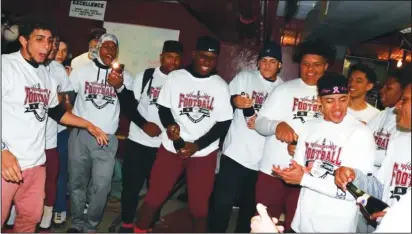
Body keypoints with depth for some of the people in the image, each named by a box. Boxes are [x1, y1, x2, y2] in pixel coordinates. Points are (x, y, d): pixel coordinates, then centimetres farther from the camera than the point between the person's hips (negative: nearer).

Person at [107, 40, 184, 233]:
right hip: (138, 142, 0)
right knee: (131, 185, 8)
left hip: (165, 145, 0)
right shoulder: (145, 76, 3)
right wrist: (144, 124, -14)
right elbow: (129, 105, 1)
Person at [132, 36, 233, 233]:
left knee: (199, 208, 8)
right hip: (172, 148, 0)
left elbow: (223, 123, -1)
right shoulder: (175, 77, 1)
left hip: (204, 153, 0)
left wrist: (197, 145, -12)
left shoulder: (220, 86, 1)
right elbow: (164, 108, 6)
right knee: (153, 198, 4)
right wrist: (169, 125, -17)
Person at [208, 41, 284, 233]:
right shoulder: (244, 77, 4)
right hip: (236, 153, -2)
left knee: (250, 205, 15)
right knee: (222, 202, -3)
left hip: (264, 160, 2)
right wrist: (234, 101, -20)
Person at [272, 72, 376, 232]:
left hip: (337, 225, -4)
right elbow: (297, 170, 6)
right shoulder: (309, 127, 3)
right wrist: (289, 173, -16)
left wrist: (304, 179, -21)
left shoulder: (361, 133, -14)